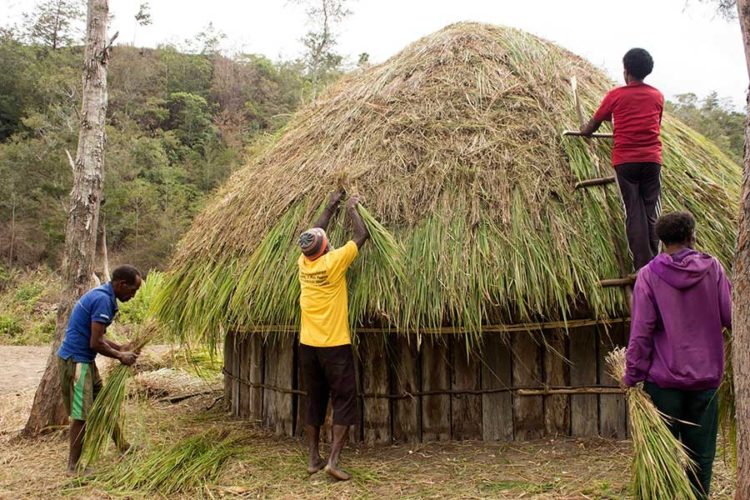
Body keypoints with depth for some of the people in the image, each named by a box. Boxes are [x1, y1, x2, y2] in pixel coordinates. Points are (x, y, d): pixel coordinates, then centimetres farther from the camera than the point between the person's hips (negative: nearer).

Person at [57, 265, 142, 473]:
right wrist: (120, 356, -8)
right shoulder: (103, 300, -21)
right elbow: (95, 343, -22)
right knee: (81, 414, -1)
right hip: (75, 361, -10)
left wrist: (120, 348, 9)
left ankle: (123, 448, 28)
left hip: (84, 360, 10)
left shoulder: (102, 295, 10)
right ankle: (74, 466, 11)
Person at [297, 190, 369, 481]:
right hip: (334, 345, -6)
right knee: (344, 401, 2)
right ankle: (333, 460, -4)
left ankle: (313, 459, 19)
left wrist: (331, 207, 26)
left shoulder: (303, 263, 1)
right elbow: (362, 236, -5)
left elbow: (314, 234, 19)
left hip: (307, 345, 6)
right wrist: (351, 209, 9)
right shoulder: (333, 262, -15)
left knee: (314, 401, 14)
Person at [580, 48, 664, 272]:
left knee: (634, 213, 0)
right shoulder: (657, 96, 9)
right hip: (652, 160, 2)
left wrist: (584, 131, 34)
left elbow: (594, 123, 12)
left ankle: (642, 268, -3)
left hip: (625, 161, -2)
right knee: (651, 212, 7)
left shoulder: (615, 95, 0)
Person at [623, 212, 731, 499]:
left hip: (664, 379, -1)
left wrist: (632, 375, -3)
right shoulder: (712, 268, -4)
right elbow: (731, 317, -2)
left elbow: (641, 331, -10)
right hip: (706, 376, 2)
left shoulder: (649, 274, -9)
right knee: (701, 451, 12)